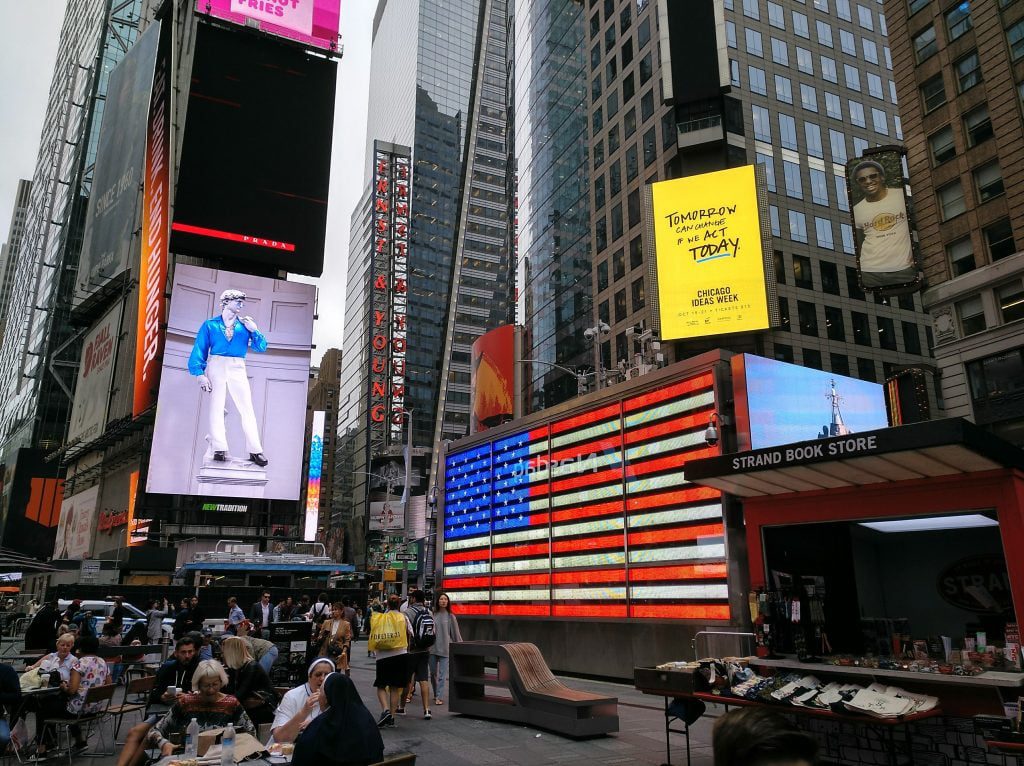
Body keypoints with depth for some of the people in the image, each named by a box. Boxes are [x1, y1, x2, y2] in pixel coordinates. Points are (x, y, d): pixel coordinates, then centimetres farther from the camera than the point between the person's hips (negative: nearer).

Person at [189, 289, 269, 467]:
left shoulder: (244, 325, 14)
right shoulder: (210, 325, 8)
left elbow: (261, 347, 9)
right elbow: (200, 350, 2)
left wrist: (254, 330, -6)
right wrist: (200, 374, -10)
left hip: (237, 369, 2)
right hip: (216, 366, -1)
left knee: (247, 409, -6)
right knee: (216, 407, -6)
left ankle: (255, 451, -8)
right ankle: (219, 449, -5)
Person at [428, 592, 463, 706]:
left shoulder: (451, 617, 1)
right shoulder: (432, 615, 4)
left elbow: (456, 633, 5)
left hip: (445, 648, -2)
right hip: (432, 647, 2)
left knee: (442, 674, -5)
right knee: (433, 673, 10)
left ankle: (439, 697, -2)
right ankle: (436, 694, 28)